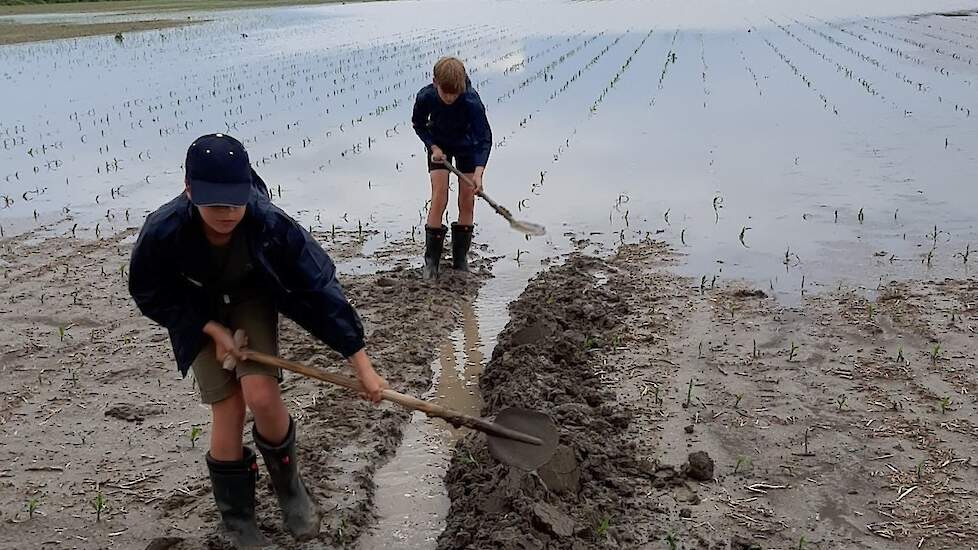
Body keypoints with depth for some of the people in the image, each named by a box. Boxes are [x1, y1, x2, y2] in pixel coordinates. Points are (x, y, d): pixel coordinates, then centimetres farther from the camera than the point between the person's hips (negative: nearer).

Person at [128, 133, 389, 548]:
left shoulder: (269, 223, -36)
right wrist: (213, 330, -20)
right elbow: (150, 295, -14)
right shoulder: (163, 232, -34)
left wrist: (363, 367, -26)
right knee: (227, 409, -5)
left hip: (252, 299, 0)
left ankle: (288, 485, 12)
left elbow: (320, 288, -28)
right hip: (199, 312, 0)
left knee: (261, 396, -19)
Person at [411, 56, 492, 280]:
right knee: (439, 198, -11)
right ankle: (431, 261, -6)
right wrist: (433, 147, -20)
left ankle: (460, 260, 10)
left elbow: (485, 137, -35)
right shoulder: (426, 97, -27)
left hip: (467, 145, 0)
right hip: (438, 145, 0)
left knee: (467, 202, -3)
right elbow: (418, 124, -6)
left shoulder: (472, 101, -34)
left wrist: (478, 172, -47)